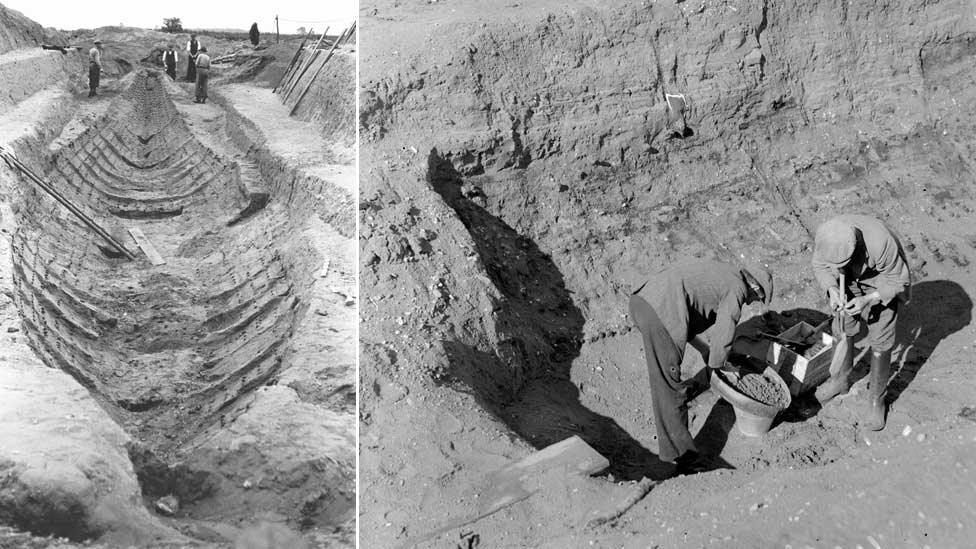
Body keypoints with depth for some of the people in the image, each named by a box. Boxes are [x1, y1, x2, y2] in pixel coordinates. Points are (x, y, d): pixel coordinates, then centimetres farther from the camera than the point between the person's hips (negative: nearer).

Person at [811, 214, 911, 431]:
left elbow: (898, 280, -24)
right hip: (849, 283, 4)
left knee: (880, 343, 0)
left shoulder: (881, 243, -42)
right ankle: (840, 380, 36)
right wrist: (832, 289, -28)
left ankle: (876, 399, 18)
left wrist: (868, 300, -36)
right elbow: (819, 265, -10)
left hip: (883, 284, -4)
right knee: (843, 331, 12)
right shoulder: (825, 238, -31)